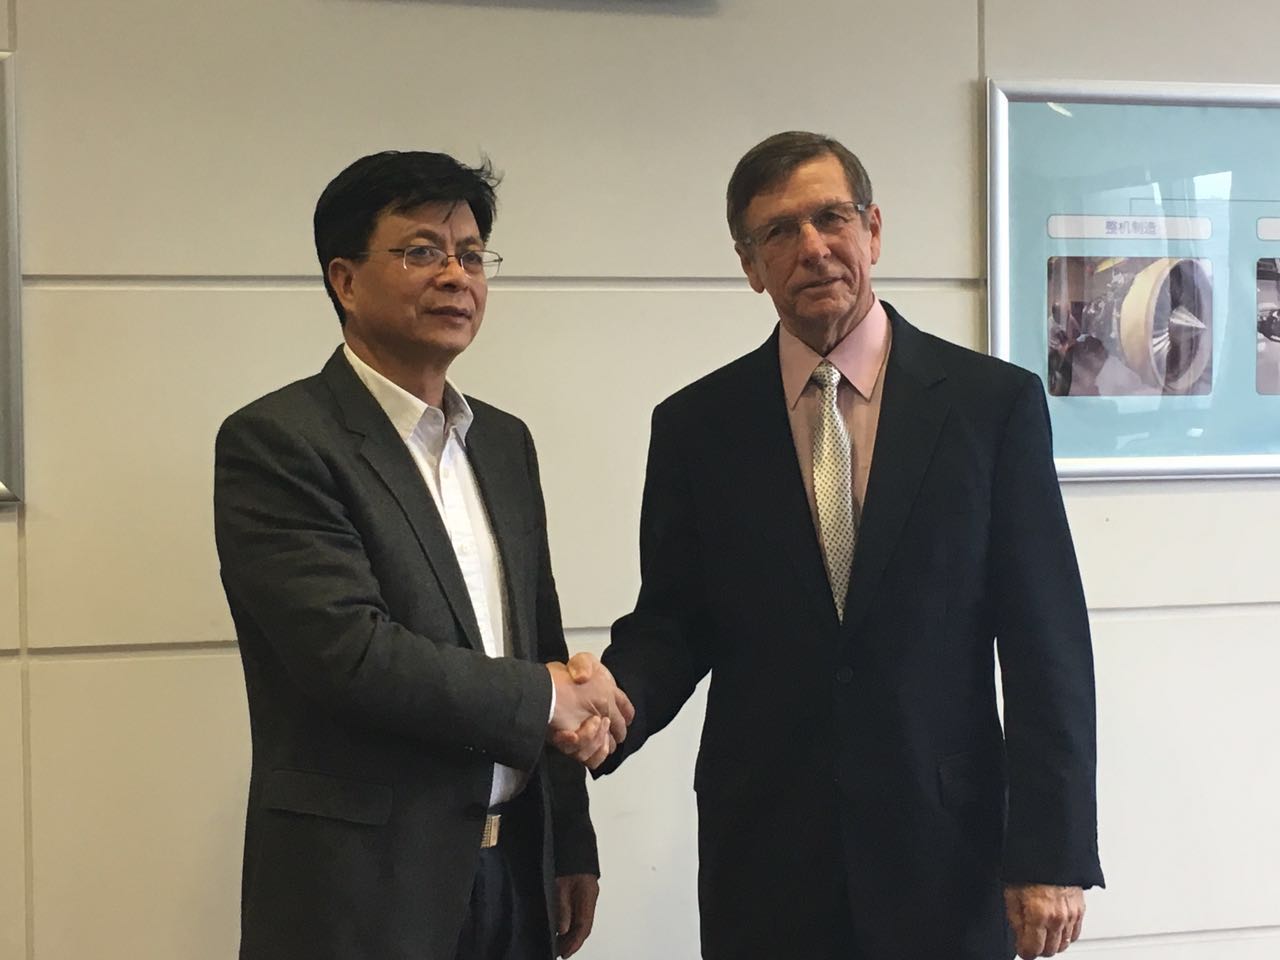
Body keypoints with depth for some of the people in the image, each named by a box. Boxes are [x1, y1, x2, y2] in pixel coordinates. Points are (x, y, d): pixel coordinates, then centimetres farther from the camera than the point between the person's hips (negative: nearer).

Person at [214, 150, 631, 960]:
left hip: (514, 873, 6)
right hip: (362, 889, -6)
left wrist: (572, 847, 12)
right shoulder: (274, 441, -11)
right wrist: (548, 694, -10)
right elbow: (347, 652, -20)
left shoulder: (505, 441, 11)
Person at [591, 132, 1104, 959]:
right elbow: (673, 620, 5)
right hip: (762, 855, 1)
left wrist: (1053, 851, -7)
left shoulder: (995, 402, -3)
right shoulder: (696, 424, 2)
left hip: (945, 850, -1)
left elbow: (1046, 640, -4)